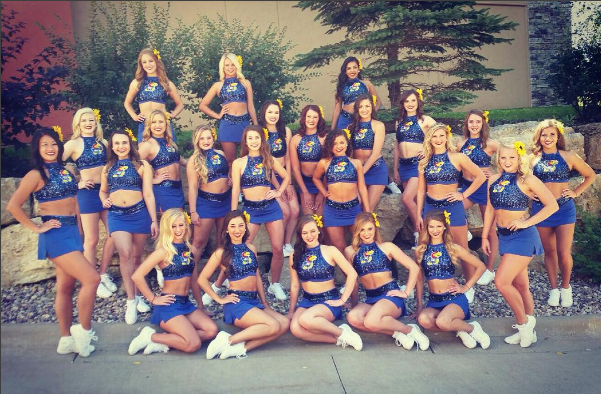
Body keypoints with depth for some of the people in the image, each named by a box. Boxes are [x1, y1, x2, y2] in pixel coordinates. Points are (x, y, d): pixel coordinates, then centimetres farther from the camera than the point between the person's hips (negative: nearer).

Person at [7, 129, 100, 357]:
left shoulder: (64, 170, 11)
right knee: (91, 279, -16)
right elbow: (13, 206, -14)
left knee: (66, 287, 11)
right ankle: (84, 331, 0)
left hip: (72, 231, 7)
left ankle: (66, 340, 20)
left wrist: (75, 226, 13)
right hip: (56, 234, -7)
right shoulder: (36, 175, -9)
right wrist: (36, 228, -11)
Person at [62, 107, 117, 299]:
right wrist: (76, 183, -11)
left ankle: (103, 274, 24)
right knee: (91, 239, 1)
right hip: (88, 192, -5)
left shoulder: (103, 142, 9)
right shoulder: (74, 143, -5)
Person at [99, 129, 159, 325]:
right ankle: (131, 301, -6)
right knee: (125, 254, -15)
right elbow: (103, 191, 24)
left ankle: (136, 295, 25)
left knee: (136, 256, 9)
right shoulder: (108, 168, 12)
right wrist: (104, 200, 0)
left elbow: (148, 194, -1)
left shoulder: (141, 165, 1)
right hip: (116, 215, 1)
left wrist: (154, 220, -3)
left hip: (139, 213, -1)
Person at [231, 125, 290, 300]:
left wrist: (279, 192, 5)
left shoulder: (270, 160, 7)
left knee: (278, 249, 1)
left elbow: (286, 176, 20)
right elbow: (235, 190, -1)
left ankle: (275, 285, 19)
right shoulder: (239, 163, 1)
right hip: (250, 209, -2)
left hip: (271, 207, 2)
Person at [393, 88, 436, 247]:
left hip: (418, 163, -5)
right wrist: (395, 169, 15)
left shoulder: (425, 120, -1)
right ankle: (418, 234, 17)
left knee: (406, 198, -18)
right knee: (414, 202, 8)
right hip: (404, 165, 5)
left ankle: (420, 230, 0)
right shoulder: (400, 122, 14)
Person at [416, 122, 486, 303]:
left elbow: (480, 177, 0)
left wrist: (464, 195, -5)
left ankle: (469, 288, 18)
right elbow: (421, 190, 8)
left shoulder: (457, 158, -3)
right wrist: (418, 215, 4)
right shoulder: (425, 161, 6)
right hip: (430, 207, 3)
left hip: (452, 207, -3)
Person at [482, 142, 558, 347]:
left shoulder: (527, 180, -10)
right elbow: (490, 209, 13)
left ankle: (523, 324, 9)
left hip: (522, 237, -6)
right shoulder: (494, 180, 7)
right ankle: (528, 330, 27)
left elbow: (552, 205, -11)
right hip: (504, 236, 6)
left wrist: (526, 222, -15)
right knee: (520, 285, 14)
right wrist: (485, 236, 13)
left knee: (501, 282, -13)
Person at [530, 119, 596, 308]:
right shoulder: (533, 158, 1)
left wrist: (576, 192, 1)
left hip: (564, 208, -1)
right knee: (549, 251, 11)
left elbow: (590, 175, 11)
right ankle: (553, 289, 25)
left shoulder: (569, 157, 0)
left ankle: (566, 287, 20)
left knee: (564, 253, -5)